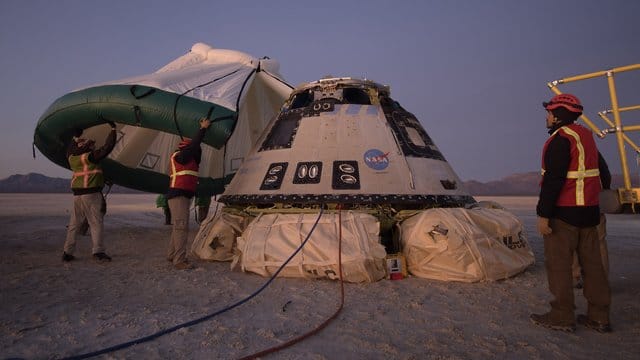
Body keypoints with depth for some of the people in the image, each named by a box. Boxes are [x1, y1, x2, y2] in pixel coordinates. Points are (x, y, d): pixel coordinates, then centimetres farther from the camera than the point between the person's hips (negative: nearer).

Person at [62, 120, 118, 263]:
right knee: (96, 222, -4)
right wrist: (113, 129, -3)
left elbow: (71, 149, 33)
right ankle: (98, 252, -7)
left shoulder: (72, 157, 10)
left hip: (77, 193, 7)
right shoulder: (91, 156, -9)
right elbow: (107, 147, -11)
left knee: (74, 223, 13)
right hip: (91, 192, -7)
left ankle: (67, 252, 16)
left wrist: (77, 136, 42)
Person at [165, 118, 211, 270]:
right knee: (182, 226, -13)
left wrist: (203, 129, 16)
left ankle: (171, 255, 27)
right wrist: (203, 128, -5)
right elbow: (194, 145, -14)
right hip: (178, 195, -11)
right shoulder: (179, 156, -8)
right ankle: (180, 261, -14)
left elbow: (197, 148, 18)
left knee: (178, 226, 16)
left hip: (184, 196, 11)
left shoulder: (188, 159, 19)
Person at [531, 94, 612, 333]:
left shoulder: (560, 139, -14)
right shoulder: (586, 136, 15)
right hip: (589, 210, 9)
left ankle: (562, 317, 4)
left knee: (558, 263, -2)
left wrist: (543, 214, -21)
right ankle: (599, 317, 20)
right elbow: (600, 168, 24)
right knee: (592, 262, 12)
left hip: (563, 213, -9)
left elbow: (553, 179, -21)